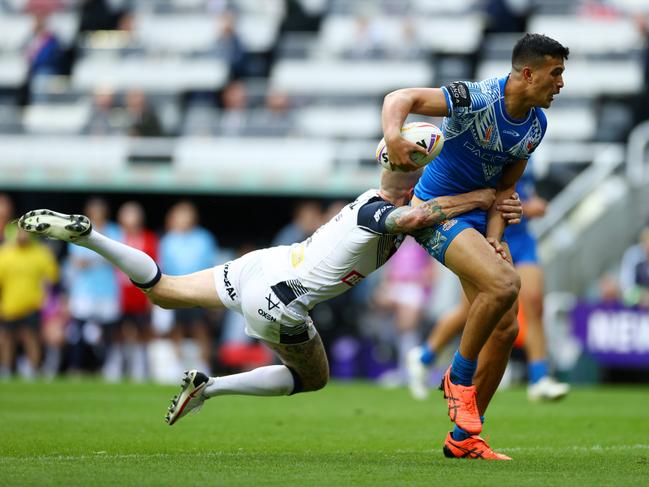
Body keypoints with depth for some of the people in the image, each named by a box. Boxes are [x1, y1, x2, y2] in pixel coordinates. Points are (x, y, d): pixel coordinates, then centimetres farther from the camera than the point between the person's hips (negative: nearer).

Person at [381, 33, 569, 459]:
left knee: (506, 329, 2)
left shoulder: (537, 124, 2)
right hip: (438, 212, -8)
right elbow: (401, 98, -23)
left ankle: (464, 439, 14)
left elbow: (505, 186, 8)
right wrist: (393, 136, -44)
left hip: (479, 216, 8)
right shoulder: (476, 100, -21)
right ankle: (460, 377, -8)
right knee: (504, 283, -31)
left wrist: (494, 237, -6)